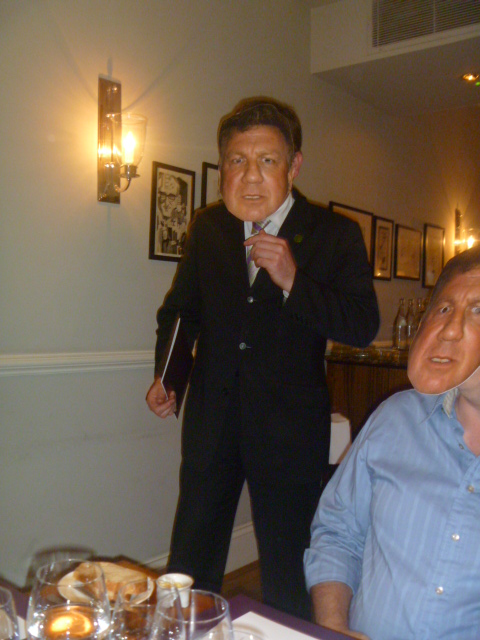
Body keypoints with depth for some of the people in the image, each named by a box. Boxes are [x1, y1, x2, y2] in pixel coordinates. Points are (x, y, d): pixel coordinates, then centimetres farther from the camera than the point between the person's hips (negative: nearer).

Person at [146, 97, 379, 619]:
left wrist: (293, 281, -25)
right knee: (190, 561, 17)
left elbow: (363, 327, -15)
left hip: (290, 425, -3)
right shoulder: (205, 227, 3)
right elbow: (181, 308, 16)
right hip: (212, 418, 4)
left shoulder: (335, 235, -8)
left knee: (287, 568, 12)